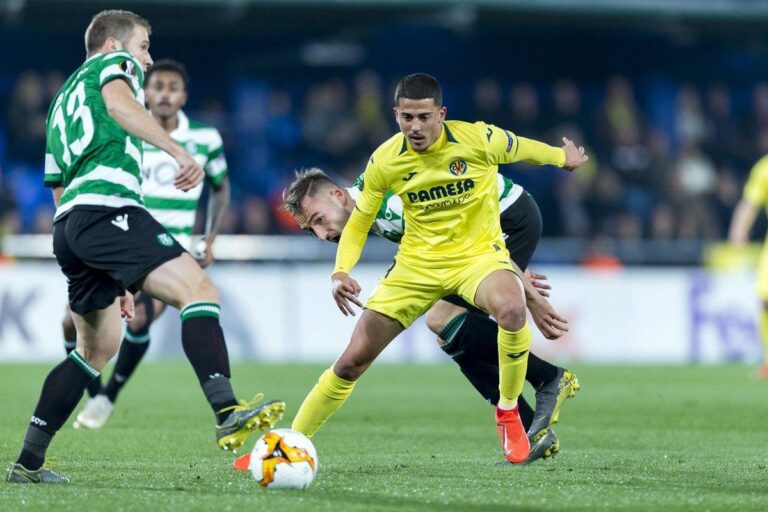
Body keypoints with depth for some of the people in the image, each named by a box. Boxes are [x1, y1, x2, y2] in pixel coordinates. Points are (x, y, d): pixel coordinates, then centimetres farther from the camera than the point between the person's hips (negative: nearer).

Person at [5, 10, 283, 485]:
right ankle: (228, 412, -40)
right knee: (200, 289, -20)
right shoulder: (114, 63, 13)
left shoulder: (63, 101, 36)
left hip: (67, 224, 9)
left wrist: (114, 279, 35)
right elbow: (117, 103, -13)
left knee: (98, 347, 21)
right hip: (108, 207, -9)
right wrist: (177, 149, -24)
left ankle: (29, 461, 20)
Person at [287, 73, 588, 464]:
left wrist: (563, 157, 24)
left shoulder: (479, 140, -18)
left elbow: (523, 148, 5)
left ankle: (508, 412, -12)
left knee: (512, 309, -37)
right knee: (354, 359, -3)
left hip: (478, 253, -2)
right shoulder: (384, 162, -12)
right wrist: (341, 273, -16)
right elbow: (359, 222, 1)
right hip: (417, 262, 2)